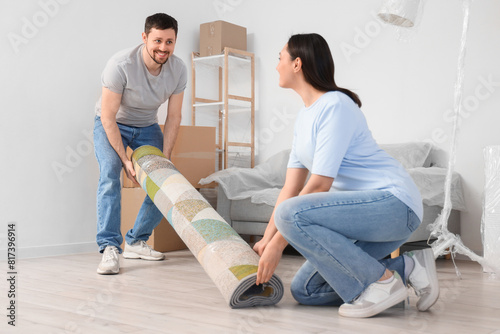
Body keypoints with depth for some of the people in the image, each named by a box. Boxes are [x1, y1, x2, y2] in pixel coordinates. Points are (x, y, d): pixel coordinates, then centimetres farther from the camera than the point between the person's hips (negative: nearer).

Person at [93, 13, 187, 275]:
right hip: (111, 124, -4)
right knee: (110, 175, -26)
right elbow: (108, 116, -26)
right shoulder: (121, 64, -32)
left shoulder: (178, 69, -18)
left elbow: (173, 117, -10)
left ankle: (136, 242, 10)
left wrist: (164, 158, -17)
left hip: (147, 126, 5)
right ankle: (109, 248, -23)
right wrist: (125, 159, -27)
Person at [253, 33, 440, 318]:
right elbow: (292, 187, 10)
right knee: (304, 291, 6)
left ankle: (381, 281, -15)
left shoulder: (335, 105, -15)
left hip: (395, 201, -10)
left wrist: (278, 243, -18)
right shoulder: (305, 115, 14)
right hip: (364, 207, 10)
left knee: (291, 214, -30)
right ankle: (406, 268, 8)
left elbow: (320, 184, -21)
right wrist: (266, 240, 3)